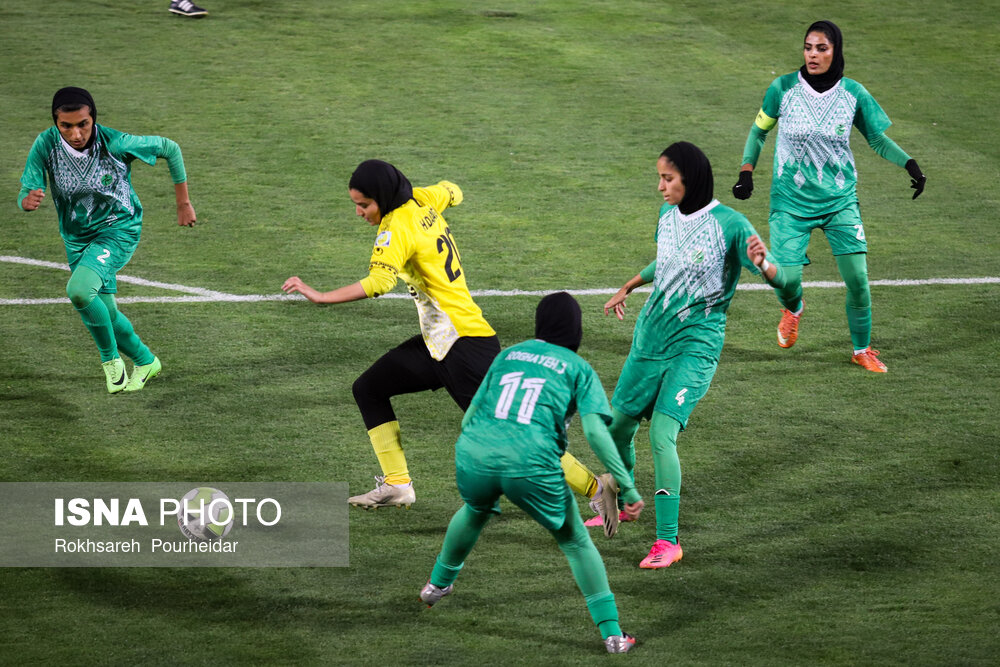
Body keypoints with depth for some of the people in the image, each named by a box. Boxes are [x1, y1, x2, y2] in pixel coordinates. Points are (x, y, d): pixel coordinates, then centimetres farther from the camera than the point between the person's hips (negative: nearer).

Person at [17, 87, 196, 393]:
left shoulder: (116, 143, -25)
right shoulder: (45, 145, -19)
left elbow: (169, 149, -9)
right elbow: (26, 193, -19)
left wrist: (183, 203, -2)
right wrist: (28, 200, -45)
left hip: (119, 229, -4)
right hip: (76, 238, 4)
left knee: (79, 290, -28)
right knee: (105, 314, 13)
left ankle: (111, 358, -5)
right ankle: (145, 362, 40)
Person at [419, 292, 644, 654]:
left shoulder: (507, 355, 23)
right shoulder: (578, 368, 12)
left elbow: (469, 416, 23)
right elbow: (595, 431, -3)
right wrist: (627, 488, -2)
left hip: (473, 455, 4)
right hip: (531, 466, -4)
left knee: (476, 511, 38)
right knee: (575, 542, 15)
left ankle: (438, 583, 56)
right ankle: (612, 633, 9)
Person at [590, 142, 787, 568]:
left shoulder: (730, 225, -16)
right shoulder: (668, 216, 5)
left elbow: (780, 279, -22)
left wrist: (763, 264, -44)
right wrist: (627, 289, 36)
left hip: (694, 345, -7)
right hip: (649, 340, 7)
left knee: (662, 434, -20)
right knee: (618, 426, 15)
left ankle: (668, 541, -13)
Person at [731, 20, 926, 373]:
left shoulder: (853, 93, -4)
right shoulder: (783, 89, -7)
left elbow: (878, 139, 7)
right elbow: (758, 131, 8)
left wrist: (909, 164, -7)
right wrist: (747, 171, -2)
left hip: (840, 200, 1)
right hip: (791, 201, -1)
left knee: (857, 277, -8)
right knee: (787, 279, -9)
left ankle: (862, 349, 16)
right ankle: (793, 308, 31)